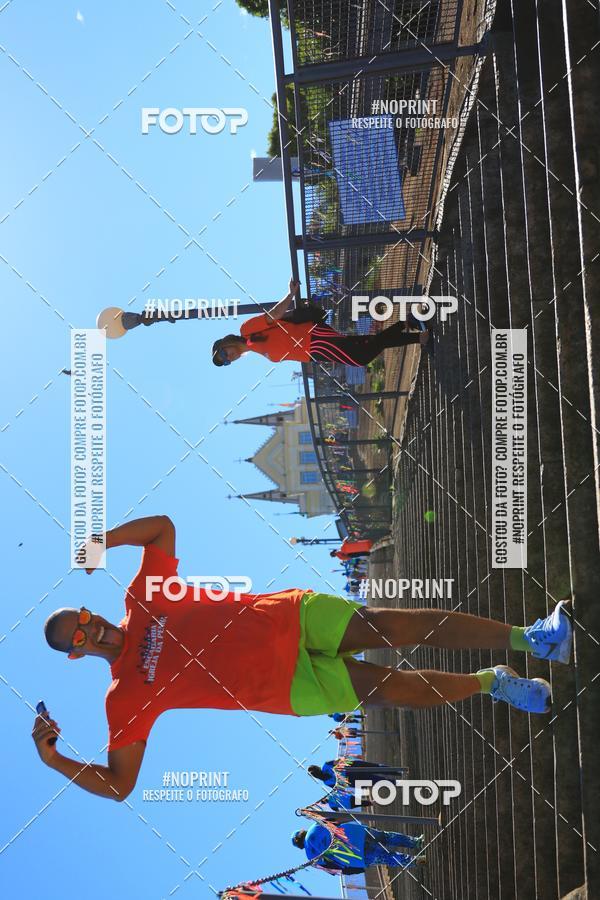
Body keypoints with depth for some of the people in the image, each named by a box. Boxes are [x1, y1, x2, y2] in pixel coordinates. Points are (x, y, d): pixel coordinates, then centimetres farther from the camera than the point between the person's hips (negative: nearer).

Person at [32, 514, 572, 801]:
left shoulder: (140, 600, 6)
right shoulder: (125, 696, -2)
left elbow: (162, 526, 11)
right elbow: (119, 784, -1)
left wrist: (103, 538, -1)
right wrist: (52, 759, -11)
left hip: (285, 616, 2)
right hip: (284, 685, -2)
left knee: (392, 627, -15)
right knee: (385, 687, -19)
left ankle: (526, 637, -8)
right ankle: (492, 684, 2)